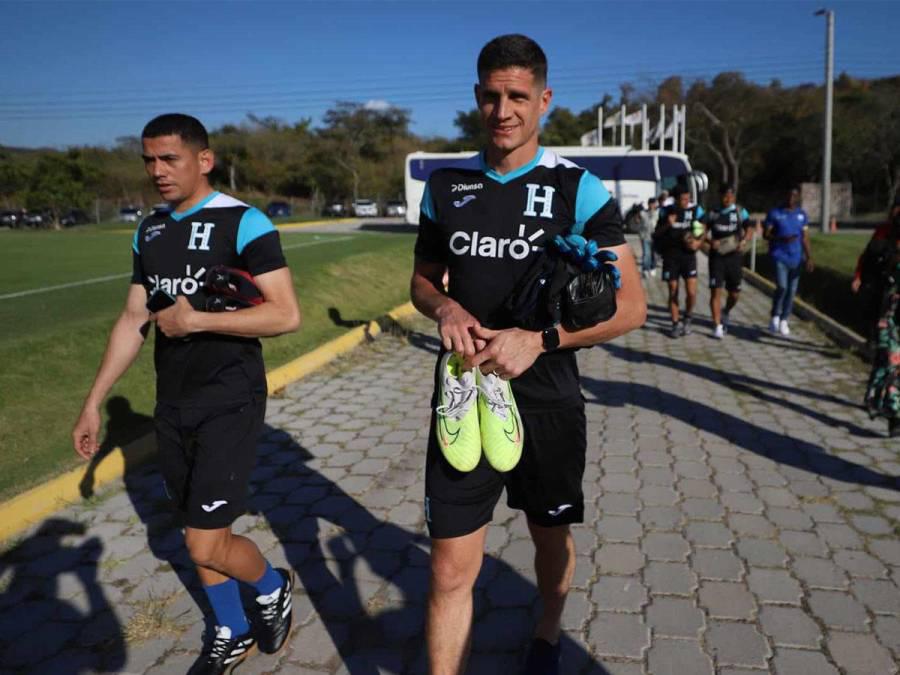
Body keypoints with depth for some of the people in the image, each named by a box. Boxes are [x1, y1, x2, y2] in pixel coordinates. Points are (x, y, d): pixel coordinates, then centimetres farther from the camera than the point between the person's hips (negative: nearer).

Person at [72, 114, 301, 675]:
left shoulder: (243, 223, -12)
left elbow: (287, 315, -20)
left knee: (207, 544, -7)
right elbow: (133, 320, 14)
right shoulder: (149, 232, 9)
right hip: (173, 407, 7)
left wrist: (193, 320, -18)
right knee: (200, 533, 15)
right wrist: (94, 403, 13)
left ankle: (274, 588, 25)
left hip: (230, 404, -7)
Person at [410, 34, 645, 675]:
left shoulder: (578, 189, -7)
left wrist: (540, 338, -21)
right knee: (450, 571, 1)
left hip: (546, 403, -1)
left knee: (551, 538, 22)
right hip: (463, 398, 2)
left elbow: (631, 305, -8)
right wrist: (445, 307, -9)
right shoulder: (446, 187, 3)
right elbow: (422, 281, 15)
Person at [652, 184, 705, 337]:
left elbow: (703, 230, 8)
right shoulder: (666, 211, 2)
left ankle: (687, 317, 20)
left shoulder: (695, 209, 0)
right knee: (673, 292, 6)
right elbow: (656, 233, 6)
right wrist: (667, 225, -13)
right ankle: (676, 323, 20)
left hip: (688, 254, 0)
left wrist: (698, 242, -12)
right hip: (670, 254, 1)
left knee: (691, 292, -7)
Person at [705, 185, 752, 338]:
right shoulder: (713, 213, 7)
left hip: (734, 256, 1)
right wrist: (711, 241, -14)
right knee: (716, 291, -9)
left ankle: (726, 313, 39)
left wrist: (743, 242, -24)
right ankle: (718, 326, -4)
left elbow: (749, 230, -3)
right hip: (717, 256, -1)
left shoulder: (740, 212, 5)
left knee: (734, 293, 8)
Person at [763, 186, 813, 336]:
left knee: (792, 290, 5)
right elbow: (766, 234, 0)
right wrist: (782, 239, -18)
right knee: (782, 287, -17)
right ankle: (775, 316, 4)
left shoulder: (802, 215, 9)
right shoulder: (775, 213, -1)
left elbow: (805, 238, 9)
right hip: (779, 256, -3)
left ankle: (784, 320, 20)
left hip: (796, 258, 4)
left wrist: (809, 258, 0)